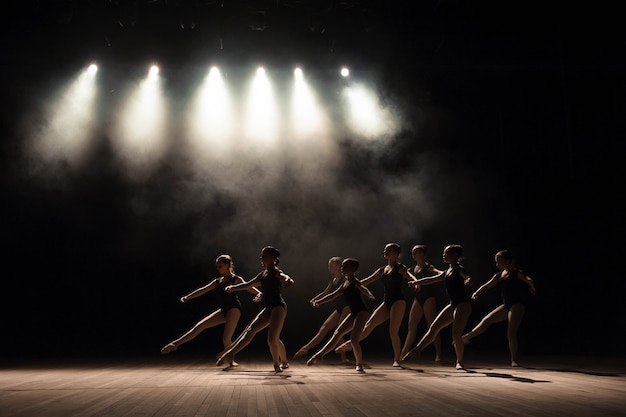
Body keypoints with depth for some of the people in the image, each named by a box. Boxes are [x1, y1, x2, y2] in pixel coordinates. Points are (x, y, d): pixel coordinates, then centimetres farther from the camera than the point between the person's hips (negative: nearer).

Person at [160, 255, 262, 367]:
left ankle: (231, 361, 8)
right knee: (200, 326, 1)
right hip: (223, 310, 7)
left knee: (226, 338, -13)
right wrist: (188, 297, 14)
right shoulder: (218, 281, 17)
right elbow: (203, 290, 18)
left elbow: (249, 287, -15)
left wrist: (259, 293, -35)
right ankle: (176, 344, 2)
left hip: (234, 309, -7)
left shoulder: (236, 279, -2)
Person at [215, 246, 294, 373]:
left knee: (272, 339, -14)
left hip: (278, 307, -9)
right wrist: (233, 288, 23)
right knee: (250, 330, 7)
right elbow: (248, 284, 28)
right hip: (269, 308, 9)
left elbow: (285, 277, -31)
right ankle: (231, 353, 11)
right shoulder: (263, 274, 17)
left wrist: (288, 280, -54)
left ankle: (277, 365, 5)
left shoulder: (276, 272, -8)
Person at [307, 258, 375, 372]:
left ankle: (359, 365, 2)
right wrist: (320, 301, 24)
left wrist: (369, 294, -53)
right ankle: (319, 355, 11)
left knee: (354, 339, -14)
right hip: (353, 313, 9)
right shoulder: (345, 284, 17)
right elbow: (333, 295, 27)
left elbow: (363, 288, -31)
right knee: (337, 334, 8)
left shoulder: (355, 282, -9)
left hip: (361, 312, -9)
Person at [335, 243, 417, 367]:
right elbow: (368, 281, 20)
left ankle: (397, 360, 0)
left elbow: (410, 277, -19)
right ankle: (351, 344, 6)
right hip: (386, 302, 6)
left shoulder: (400, 268, 0)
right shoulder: (382, 270, 18)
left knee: (393, 332, -11)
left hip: (398, 301, -6)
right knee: (369, 324, -2)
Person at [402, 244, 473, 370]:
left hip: (463, 304, -8)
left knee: (456, 334, -15)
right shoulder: (447, 272, 18)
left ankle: (460, 362, 1)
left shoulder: (459, 270, -7)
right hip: (453, 304, 8)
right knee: (434, 328, 8)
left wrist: (468, 280, -51)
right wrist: (416, 282, 31)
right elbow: (432, 280, 28)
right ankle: (417, 350, 15)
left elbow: (468, 277, -27)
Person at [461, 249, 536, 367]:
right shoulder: (499, 276, 11)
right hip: (506, 305, 7)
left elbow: (529, 280, -28)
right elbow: (486, 286, 15)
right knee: (486, 320, 4)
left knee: (511, 333, -12)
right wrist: (476, 294, 1)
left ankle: (514, 360, -2)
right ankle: (467, 337, 14)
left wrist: (532, 287, -48)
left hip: (517, 305, -7)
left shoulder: (517, 273, -10)